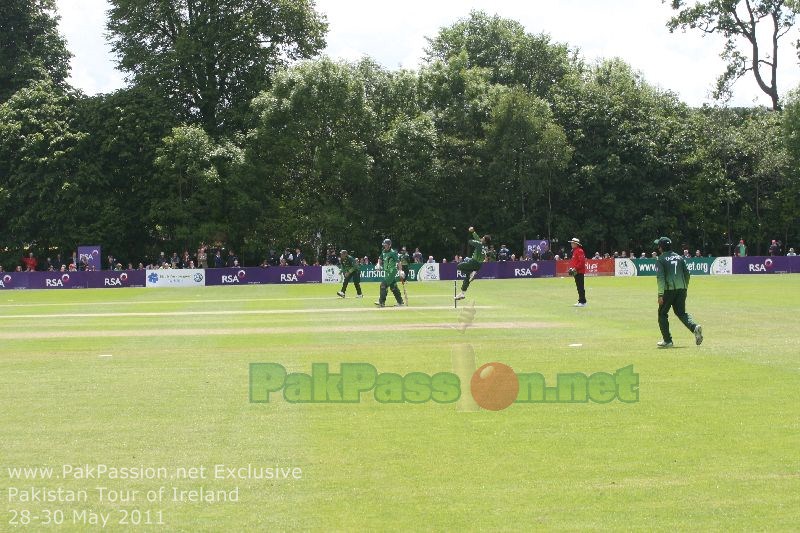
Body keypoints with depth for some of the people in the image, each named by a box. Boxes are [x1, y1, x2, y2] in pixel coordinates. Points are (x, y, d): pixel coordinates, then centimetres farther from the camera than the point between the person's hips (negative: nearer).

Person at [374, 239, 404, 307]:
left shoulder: (393, 253, -13)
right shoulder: (383, 252, 10)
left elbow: (398, 262, -16)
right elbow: (380, 259, 23)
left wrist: (400, 271, -22)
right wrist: (379, 264, 1)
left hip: (392, 271, -8)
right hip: (387, 271, 8)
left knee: (383, 285, -15)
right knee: (393, 287, 11)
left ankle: (382, 302, -14)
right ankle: (400, 302, 19)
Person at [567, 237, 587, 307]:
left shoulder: (579, 251, -13)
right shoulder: (574, 251, 18)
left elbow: (582, 261, -21)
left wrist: (575, 268, -22)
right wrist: (571, 268, 13)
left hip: (580, 272, -10)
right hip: (576, 272, 10)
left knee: (581, 287, -9)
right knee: (579, 287, 13)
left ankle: (583, 302, -8)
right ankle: (581, 301, 18)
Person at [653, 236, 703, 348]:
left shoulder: (661, 260, -3)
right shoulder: (679, 257, 14)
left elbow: (660, 278, -13)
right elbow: (687, 274, 14)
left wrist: (660, 295, -15)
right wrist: (685, 288, 24)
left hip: (668, 289, -5)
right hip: (681, 289, 5)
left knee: (662, 314, 9)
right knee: (681, 312, 14)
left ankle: (667, 340, 6)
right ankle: (695, 327, -15)